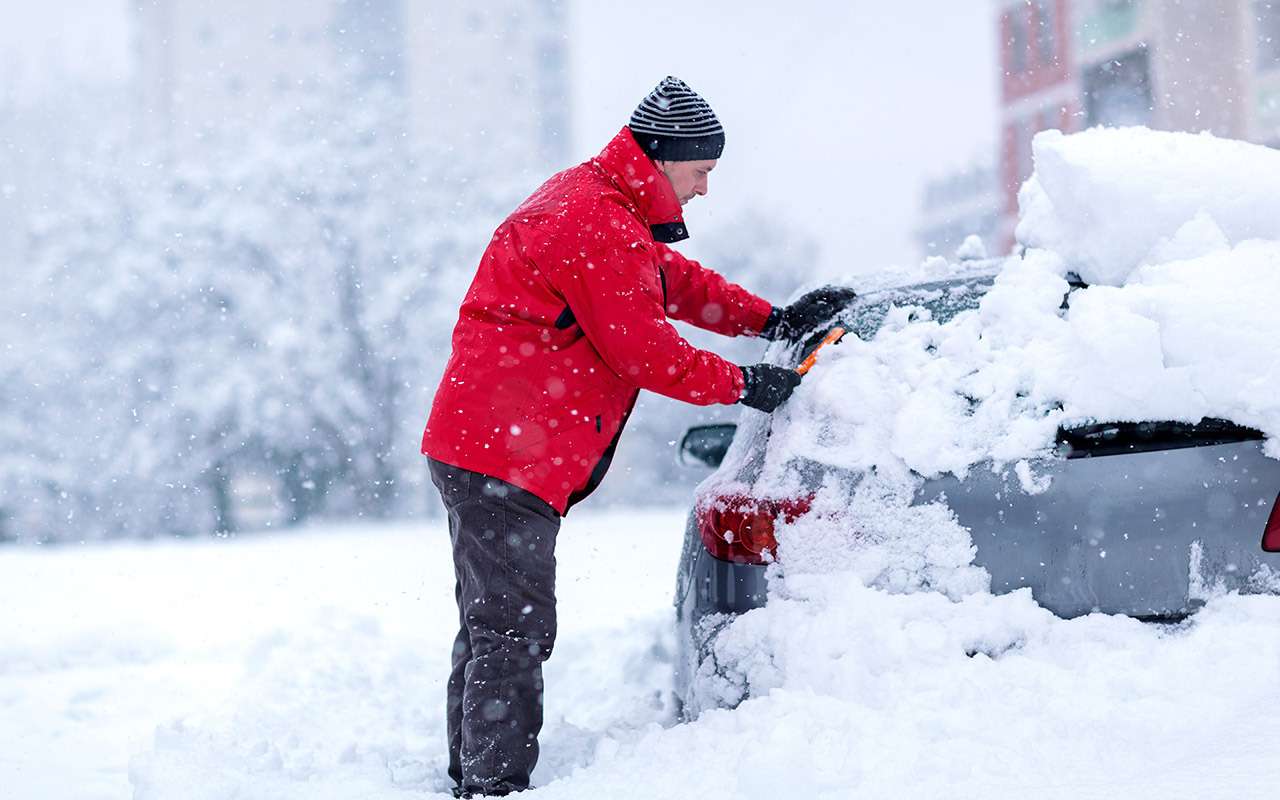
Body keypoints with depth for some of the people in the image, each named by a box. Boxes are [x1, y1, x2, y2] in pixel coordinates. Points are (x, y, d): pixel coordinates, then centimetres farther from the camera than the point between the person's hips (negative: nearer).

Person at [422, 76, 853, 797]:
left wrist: (771, 321, 18)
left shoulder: (601, 205, 18)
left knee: (492, 625, 17)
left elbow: (675, 279, 27)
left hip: (481, 445, 11)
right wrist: (744, 384, -5)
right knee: (514, 630, -11)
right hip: (507, 455, -11)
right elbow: (645, 351, -16)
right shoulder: (596, 224, -17)